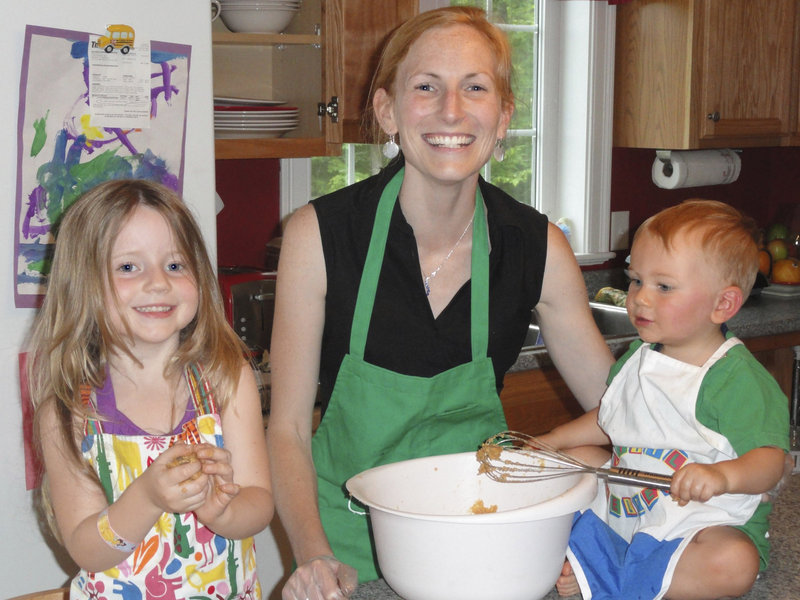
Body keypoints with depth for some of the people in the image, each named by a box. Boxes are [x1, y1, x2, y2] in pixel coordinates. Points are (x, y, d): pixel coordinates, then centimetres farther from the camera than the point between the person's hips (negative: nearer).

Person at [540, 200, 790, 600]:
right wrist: (547, 443, 17)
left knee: (734, 564, -37)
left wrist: (722, 475, -45)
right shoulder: (637, 359, 8)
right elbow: (608, 420, 25)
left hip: (704, 522, -7)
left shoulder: (737, 378, -17)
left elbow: (770, 460, -25)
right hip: (621, 508, 7)